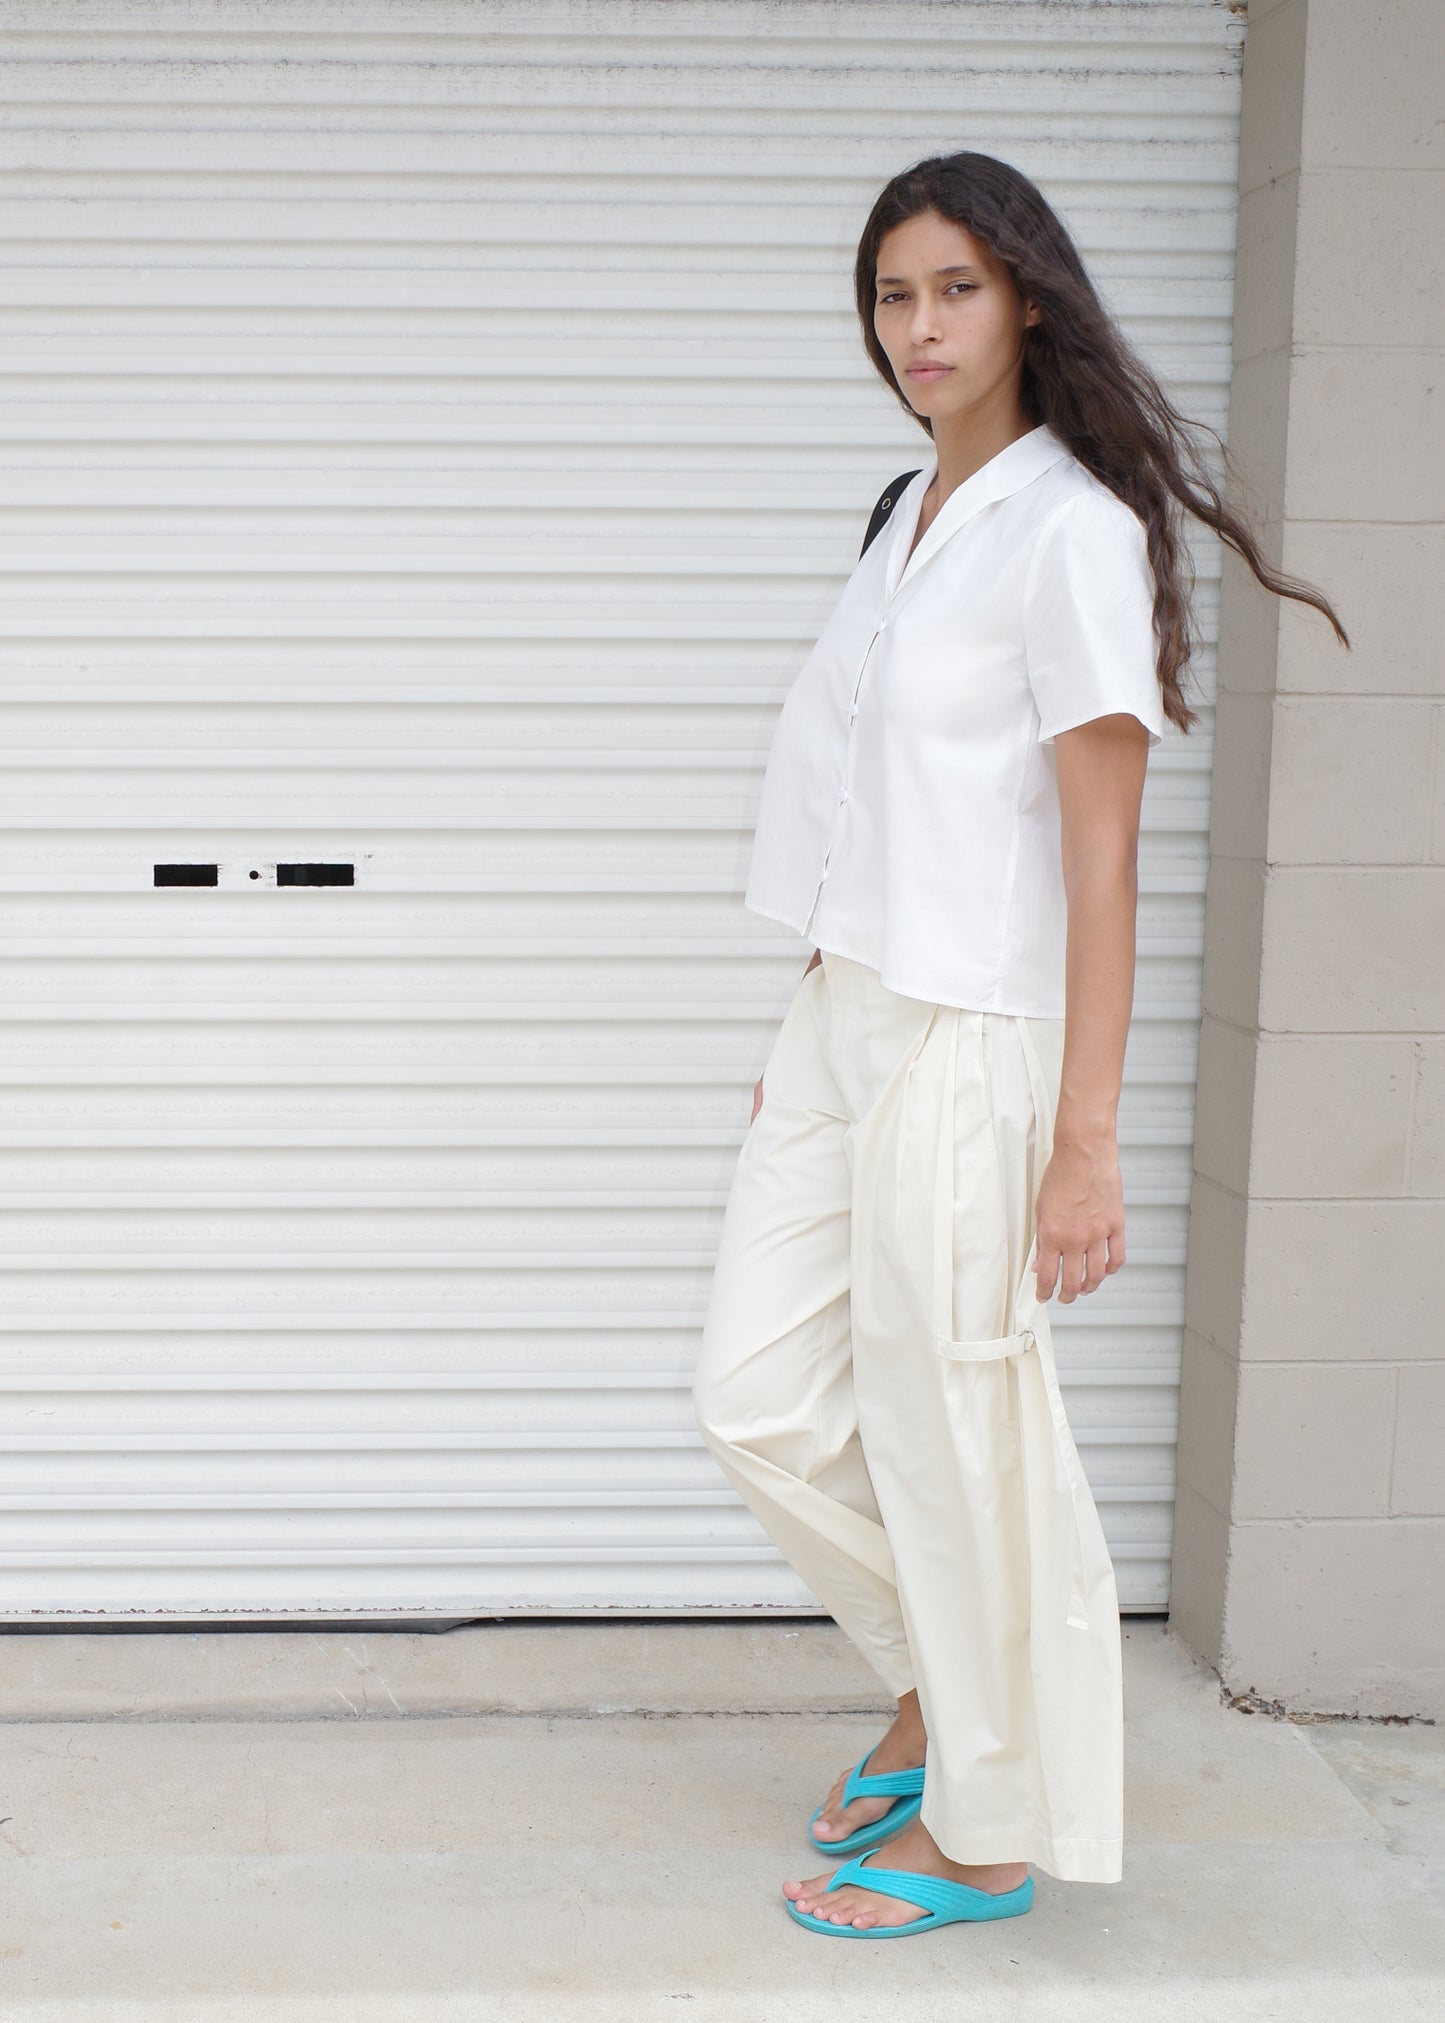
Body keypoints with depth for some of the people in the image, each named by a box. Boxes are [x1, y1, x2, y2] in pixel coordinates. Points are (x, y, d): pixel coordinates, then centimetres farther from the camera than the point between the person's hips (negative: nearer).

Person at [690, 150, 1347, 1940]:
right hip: (842, 1017, 8)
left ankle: (984, 1830, 22)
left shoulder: (1073, 530, -11)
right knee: (757, 1396, 11)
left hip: (968, 1041, -8)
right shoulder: (912, 515, 14)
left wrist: (1086, 1140, -17)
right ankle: (940, 1686, 33)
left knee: (951, 1434, 3)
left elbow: (1103, 857, -15)